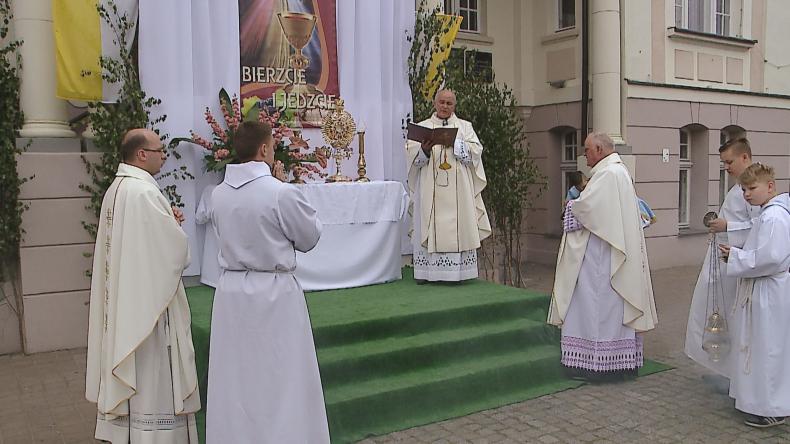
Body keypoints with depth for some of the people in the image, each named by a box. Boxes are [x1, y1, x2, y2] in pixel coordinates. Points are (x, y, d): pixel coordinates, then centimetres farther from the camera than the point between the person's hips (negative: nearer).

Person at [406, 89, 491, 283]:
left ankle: (456, 271, 2)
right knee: (429, 228, -3)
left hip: (457, 190, 0)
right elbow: (411, 154, -1)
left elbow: (476, 151, -1)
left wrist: (454, 142, -13)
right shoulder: (422, 127, 12)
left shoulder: (465, 126, 13)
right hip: (430, 190, 0)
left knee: (457, 228, -3)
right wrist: (424, 149, -21)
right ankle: (425, 271, 2)